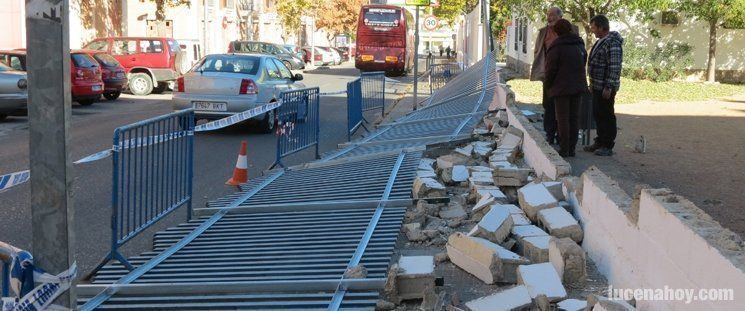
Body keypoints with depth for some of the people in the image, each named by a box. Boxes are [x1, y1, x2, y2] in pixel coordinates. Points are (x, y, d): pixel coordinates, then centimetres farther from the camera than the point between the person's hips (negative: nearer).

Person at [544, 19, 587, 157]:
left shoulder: (556, 47, -11)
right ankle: (572, 148, 12)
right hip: (578, 87, 6)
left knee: (563, 119, -2)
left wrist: (547, 85, 4)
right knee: (574, 117, 10)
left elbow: (551, 69, -10)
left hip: (561, 88, -6)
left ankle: (564, 149, -2)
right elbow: (583, 64, 17)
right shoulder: (580, 45, 10)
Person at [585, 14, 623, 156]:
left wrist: (608, 87, -23)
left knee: (607, 116, -3)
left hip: (606, 88, -9)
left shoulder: (613, 43, -17)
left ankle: (608, 146, 3)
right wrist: (592, 83, 21)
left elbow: (614, 68, -21)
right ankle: (600, 142, 24)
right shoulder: (599, 42, 14)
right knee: (597, 115, 14)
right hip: (597, 86, 9)